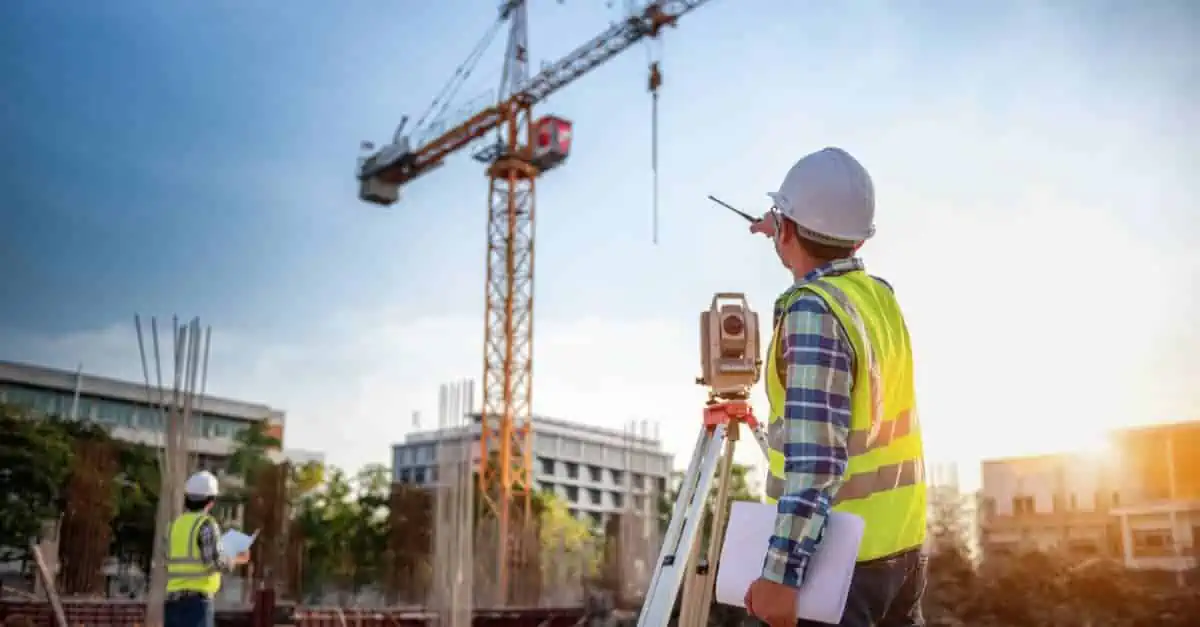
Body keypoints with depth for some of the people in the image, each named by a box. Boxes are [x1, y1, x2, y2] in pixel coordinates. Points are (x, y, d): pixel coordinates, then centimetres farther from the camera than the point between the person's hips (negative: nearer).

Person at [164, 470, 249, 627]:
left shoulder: (176, 524, 13)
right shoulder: (206, 524, -7)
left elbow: (171, 562, 14)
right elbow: (215, 562, -14)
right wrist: (236, 560, 5)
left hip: (173, 599, 7)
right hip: (197, 599, -6)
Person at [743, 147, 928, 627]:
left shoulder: (812, 310, -18)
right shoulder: (880, 296, 7)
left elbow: (816, 458, -26)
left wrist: (780, 572, -28)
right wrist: (787, 239, 42)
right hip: (903, 544, 8)